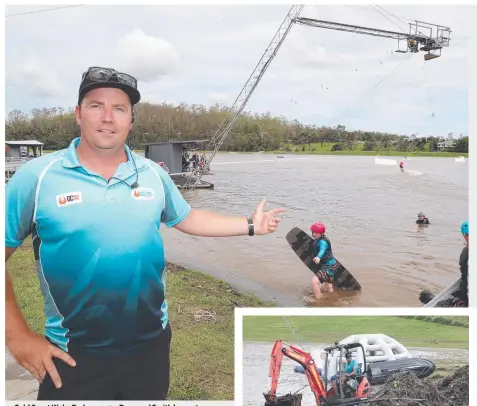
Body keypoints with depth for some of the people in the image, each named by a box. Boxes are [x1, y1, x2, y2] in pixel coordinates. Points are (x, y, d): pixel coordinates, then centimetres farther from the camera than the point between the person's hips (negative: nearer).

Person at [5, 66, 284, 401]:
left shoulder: (153, 174, 0)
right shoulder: (37, 176, -11)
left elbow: (186, 219, 13)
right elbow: (5, 254, -7)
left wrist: (250, 225, 10)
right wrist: (18, 336, -9)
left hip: (151, 342, 4)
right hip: (74, 355, -3)